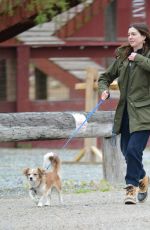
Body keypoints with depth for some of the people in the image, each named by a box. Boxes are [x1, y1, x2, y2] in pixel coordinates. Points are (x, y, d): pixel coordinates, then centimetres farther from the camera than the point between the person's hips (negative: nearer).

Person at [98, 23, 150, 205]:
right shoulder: (122, 57, 12)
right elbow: (105, 77, 19)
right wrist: (104, 90, 0)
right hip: (125, 111, 6)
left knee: (133, 149, -16)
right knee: (126, 150, 12)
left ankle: (132, 186, -5)